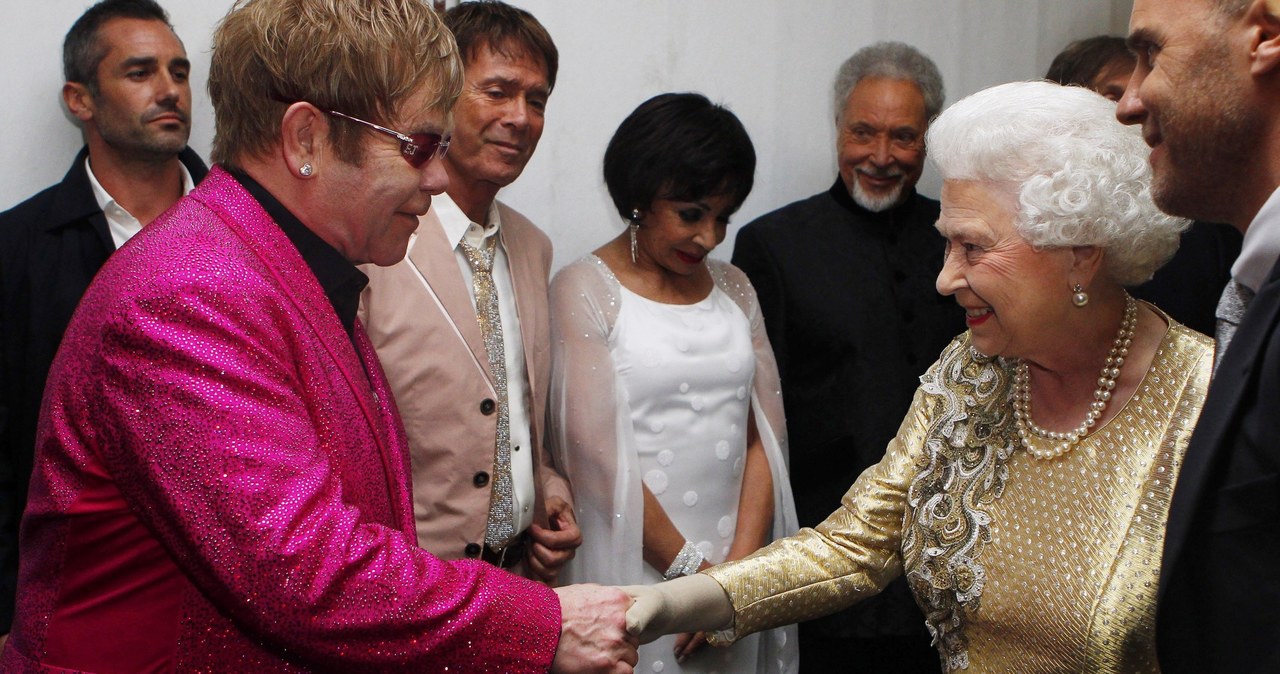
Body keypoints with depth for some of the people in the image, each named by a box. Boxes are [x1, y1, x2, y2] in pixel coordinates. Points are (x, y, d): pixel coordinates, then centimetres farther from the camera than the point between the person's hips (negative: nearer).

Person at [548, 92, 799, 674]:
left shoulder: (733, 289, 11)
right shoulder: (584, 291, -5)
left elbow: (764, 436, 5)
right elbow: (594, 454, -12)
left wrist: (738, 568, -8)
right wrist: (693, 573, -11)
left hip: (733, 565, 5)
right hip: (634, 571, -5)